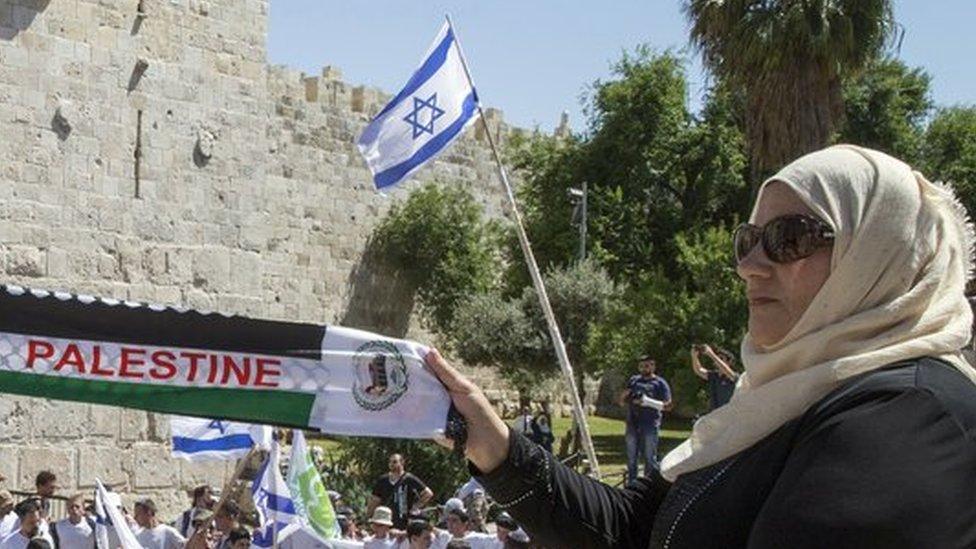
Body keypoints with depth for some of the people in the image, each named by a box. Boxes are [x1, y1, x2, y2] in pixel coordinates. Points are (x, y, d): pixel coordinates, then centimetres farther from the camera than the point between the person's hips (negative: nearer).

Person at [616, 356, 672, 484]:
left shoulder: (660, 383, 4)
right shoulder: (633, 381, 18)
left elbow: (668, 405, -5)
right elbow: (621, 402, 21)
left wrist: (648, 401, -17)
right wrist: (624, 396, -3)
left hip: (650, 425, -5)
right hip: (632, 424, 5)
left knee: (650, 458, -6)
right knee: (631, 458, 8)